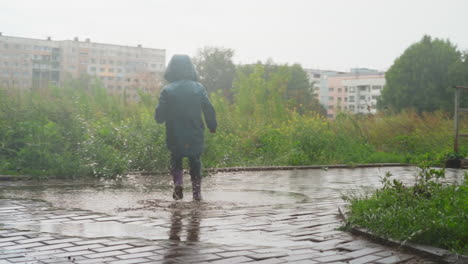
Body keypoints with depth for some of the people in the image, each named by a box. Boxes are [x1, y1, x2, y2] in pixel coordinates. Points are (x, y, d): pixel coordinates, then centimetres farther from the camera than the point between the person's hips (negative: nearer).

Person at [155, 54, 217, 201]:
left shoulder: (167, 90, -10)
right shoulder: (199, 88, -5)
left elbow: (159, 116, -10)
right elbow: (209, 110, -3)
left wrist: (159, 117, 13)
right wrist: (212, 127, 11)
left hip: (175, 137, -1)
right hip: (195, 137, 1)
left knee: (176, 160, 18)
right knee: (195, 162, 18)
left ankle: (178, 182, -7)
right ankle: (197, 191, 15)